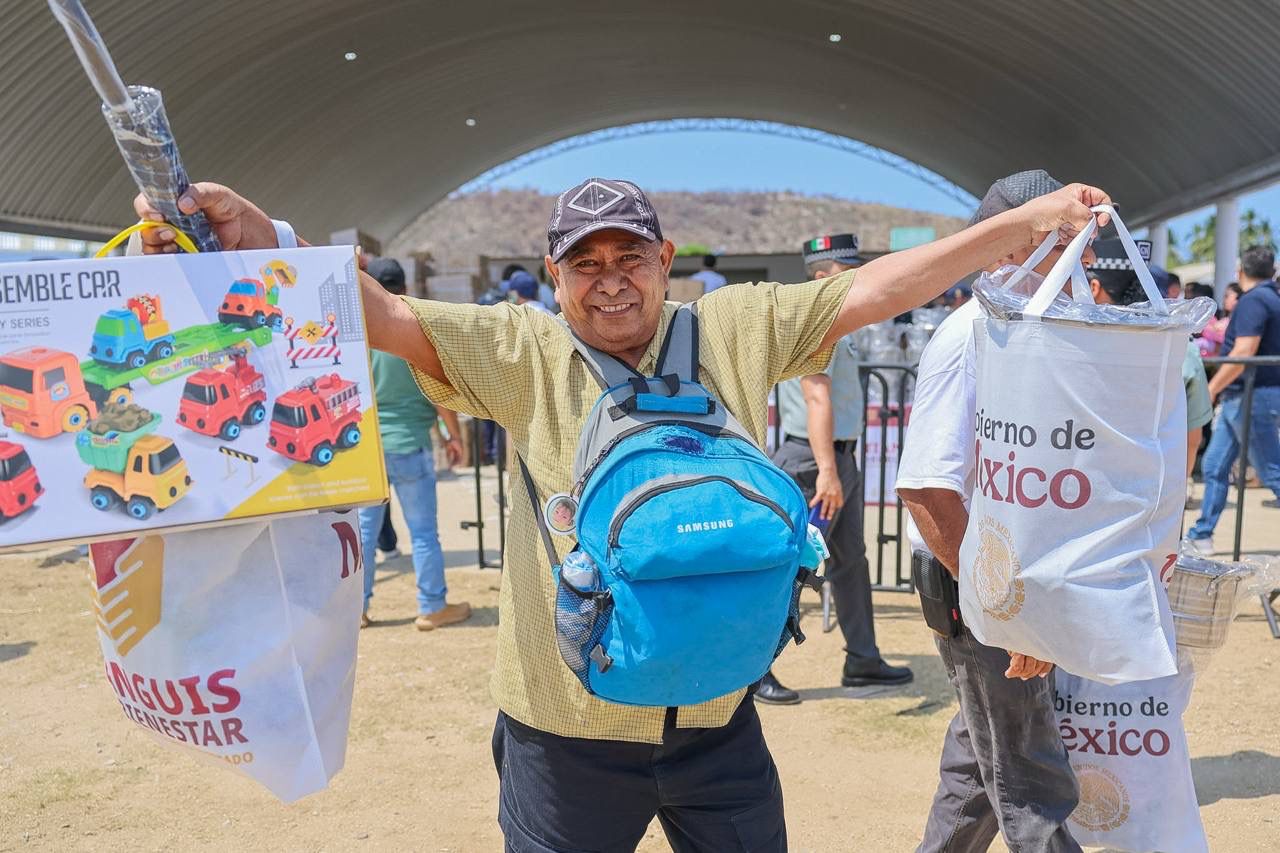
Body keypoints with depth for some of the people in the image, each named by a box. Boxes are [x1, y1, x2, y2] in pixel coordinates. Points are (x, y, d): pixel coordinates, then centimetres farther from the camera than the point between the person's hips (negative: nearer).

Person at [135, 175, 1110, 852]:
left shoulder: (738, 328, -1)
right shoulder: (521, 353, -7)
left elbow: (872, 289, 0)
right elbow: (383, 315, -15)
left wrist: (1032, 221, -1)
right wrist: (262, 245, -30)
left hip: (717, 719, 2)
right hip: (567, 732, -1)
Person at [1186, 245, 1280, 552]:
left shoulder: (1252, 301, -15)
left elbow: (1243, 354, -23)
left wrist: (1210, 389, -16)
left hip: (1254, 397, -10)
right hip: (1240, 398, 10)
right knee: (1214, 466, 10)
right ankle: (1201, 535, 15)